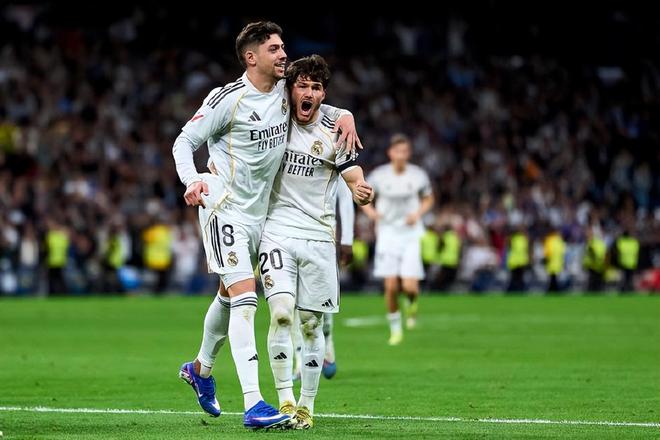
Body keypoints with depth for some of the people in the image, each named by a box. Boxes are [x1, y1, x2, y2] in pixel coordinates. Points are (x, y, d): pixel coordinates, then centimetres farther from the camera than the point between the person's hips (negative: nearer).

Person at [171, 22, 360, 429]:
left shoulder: (285, 91, 3)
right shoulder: (227, 100, -15)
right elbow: (184, 142, -8)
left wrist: (344, 115, 2)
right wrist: (193, 181, -26)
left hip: (258, 212, 8)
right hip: (225, 209, -7)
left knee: (230, 296, 22)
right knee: (244, 299, -18)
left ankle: (201, 368, 46)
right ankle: (253, 404, -23)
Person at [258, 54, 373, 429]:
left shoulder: (334, 131, -1)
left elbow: (355, 177, -3)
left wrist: (362, 191, -27)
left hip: (318, 236, 0)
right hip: (278, 229, 0)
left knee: (312, 324, 3)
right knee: (281, 314, -17)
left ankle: (306, 406, 15)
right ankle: (285, 399, -10)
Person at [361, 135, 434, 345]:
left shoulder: (418, 175, -3)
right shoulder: (379, 175, -4)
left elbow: (428, 199, 13)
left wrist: (418, 213, -7)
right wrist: (370, 211, -10)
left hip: (411, 234, 0)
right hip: (388, 233, 0)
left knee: (409, 286, -12)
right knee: (391, 286, -6)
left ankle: (412, 304, 26)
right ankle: (395, 327, 14)